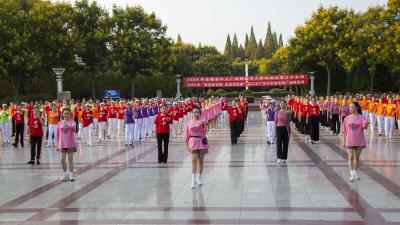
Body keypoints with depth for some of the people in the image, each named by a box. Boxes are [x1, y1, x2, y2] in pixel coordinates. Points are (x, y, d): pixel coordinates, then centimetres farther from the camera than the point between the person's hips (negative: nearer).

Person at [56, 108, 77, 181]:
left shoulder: (72, 122, -4)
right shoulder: (60, 123, 6)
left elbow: (74, 127, -28)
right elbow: (57, 134, 9)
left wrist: (68, 126, -50)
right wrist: (57, 144, 4)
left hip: (71, 144, -3)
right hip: (62, 144, 3)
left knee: (70, 159, 0)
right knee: (62, 160, 4)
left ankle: (71, 174, 8)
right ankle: (65, 174, 18)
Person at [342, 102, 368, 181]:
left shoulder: (361, 117, -4)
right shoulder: (347, 118, 3)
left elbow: (364, 127, -19)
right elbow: (345, 131, 7)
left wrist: (365, 125, -42)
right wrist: (344, 141, 6)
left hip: (359, 141, -1)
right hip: (350, 141, 1)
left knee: (357, 157, 9)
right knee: (350, 157, -7)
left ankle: (355, 173, 22)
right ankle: (352, 173, -6)